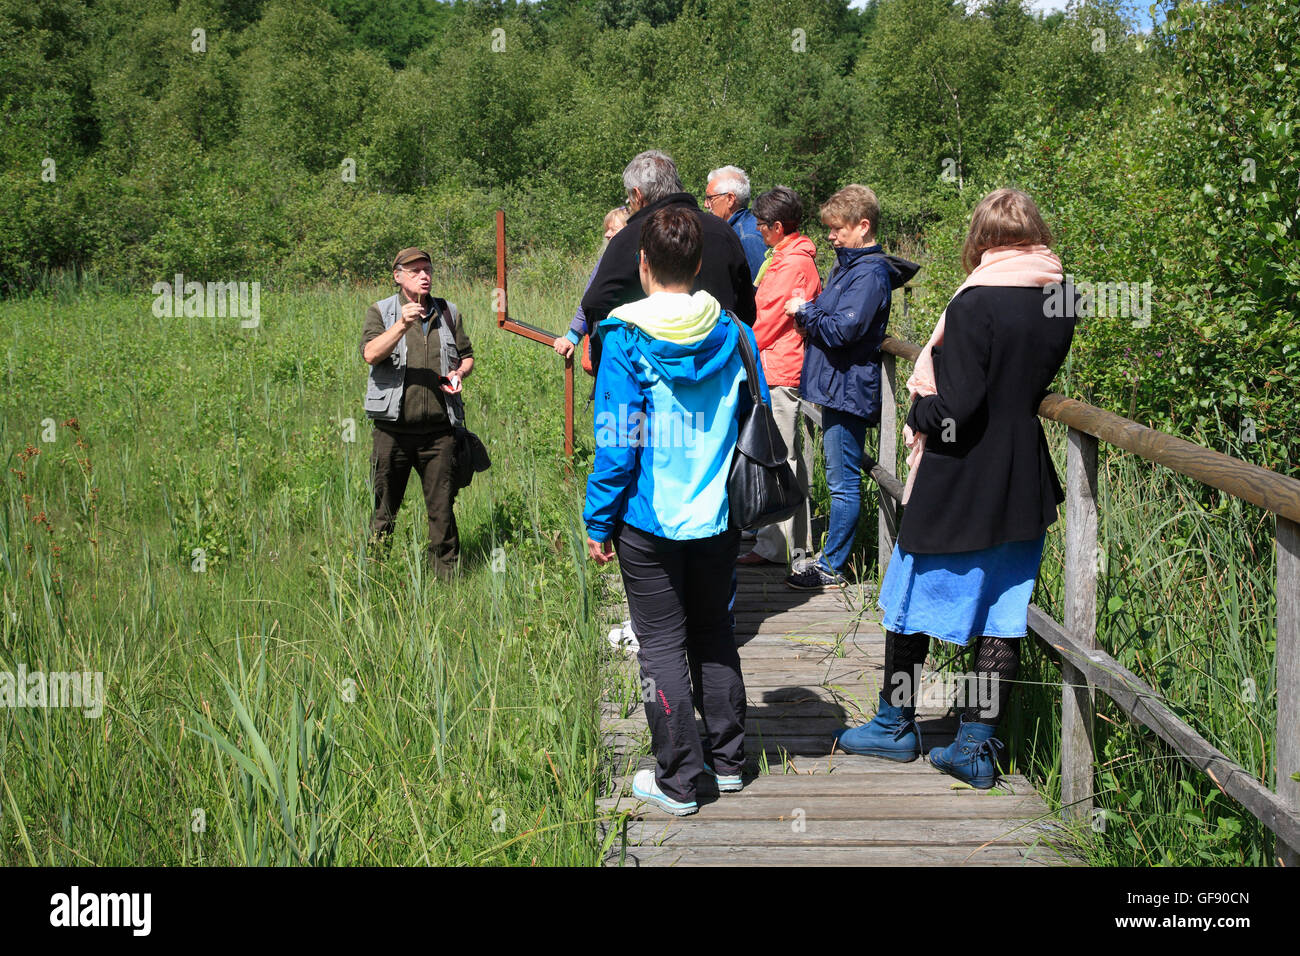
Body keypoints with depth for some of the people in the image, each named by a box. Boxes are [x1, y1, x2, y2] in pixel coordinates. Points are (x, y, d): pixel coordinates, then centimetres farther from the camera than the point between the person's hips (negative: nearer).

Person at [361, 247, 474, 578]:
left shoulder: (448, 313, 15)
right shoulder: (380, 312, 5)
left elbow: (467, 355, 24)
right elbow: (371, 354, -12)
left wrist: (459, 372, 1)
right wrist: (401, 325, -25)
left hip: (439, 430, 2)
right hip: (394, 429, -2)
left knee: (442, 507, 3)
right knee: (384, 507, 4)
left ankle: (447, 572, 11)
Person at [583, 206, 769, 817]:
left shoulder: (626, 339, -14)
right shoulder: (733, 333, 0)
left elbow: (617, 442, -15)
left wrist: (598, 521, -5)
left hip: (649, 521, -4)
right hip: (718, 516, 4)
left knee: (662, 646, 5)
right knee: (714, 634, 18)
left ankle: (678, 781, 12)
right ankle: (728, 760, 27)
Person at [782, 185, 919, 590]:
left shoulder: (870, 273, -17)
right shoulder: (848, 264, 14)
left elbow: (843, 330, -23)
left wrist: (806, 310, -10)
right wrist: (809, 313, 8)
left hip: (849, 387, -10)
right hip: (836, 386, 10)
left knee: (843, 482, -2)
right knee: (842, 477, 16)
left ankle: (831, 567, 4)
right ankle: (834, 555, 25)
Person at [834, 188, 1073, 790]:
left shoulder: (977, 302, -19)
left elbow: (957, 408, -21)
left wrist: (920, 411, -2)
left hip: (956, 489, -6)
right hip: (1024, 487, 6)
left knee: (910, 605, 12)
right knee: (1001, 617, 10)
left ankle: (896, 726, 26)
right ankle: (977, 747, 15)